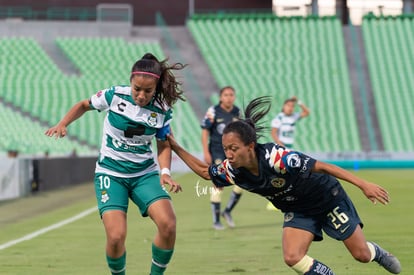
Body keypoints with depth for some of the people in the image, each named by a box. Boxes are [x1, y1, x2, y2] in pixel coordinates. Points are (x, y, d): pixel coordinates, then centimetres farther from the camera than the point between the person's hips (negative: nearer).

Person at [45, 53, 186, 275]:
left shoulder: (162, 110, -6)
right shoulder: (114, 95, -11)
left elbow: (164, 145, 6)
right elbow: (84, 105, 7)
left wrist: (165, 172, -11)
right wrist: (62, 124, -7)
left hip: (145, 173, 2)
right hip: (110, 173, -2)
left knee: (168, 225, -22)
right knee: (116, 236, -20)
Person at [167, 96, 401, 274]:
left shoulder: (276, 158, -38)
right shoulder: (232, 171, -19)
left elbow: (323, 167, -35)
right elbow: (204, 170, 2)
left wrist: (364, 185, -37)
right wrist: (175, 147, -7)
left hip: (328, 197, -5)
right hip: (297, 210, 5)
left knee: (361, 254, 7)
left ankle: (379, 254, 44)